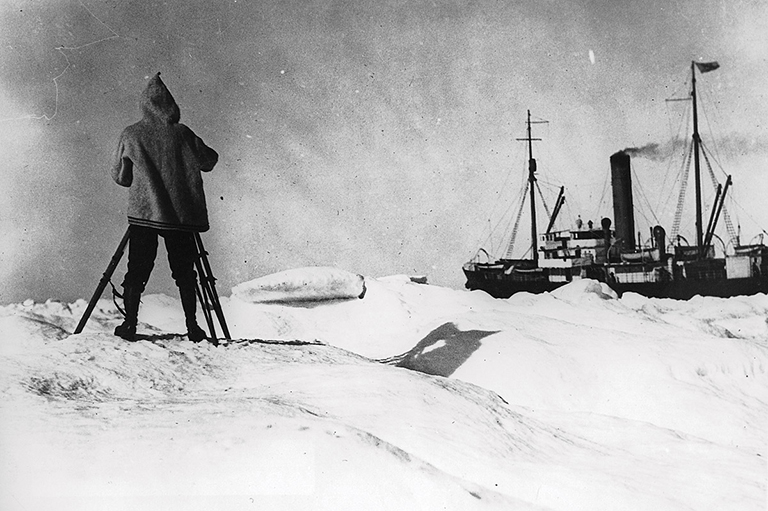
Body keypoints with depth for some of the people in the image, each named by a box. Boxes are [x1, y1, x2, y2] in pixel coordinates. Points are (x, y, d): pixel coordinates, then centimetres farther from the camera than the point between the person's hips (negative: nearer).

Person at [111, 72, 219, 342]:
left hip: (142, 214, 0)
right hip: (181, 216, 0)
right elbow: (209, 161, 9)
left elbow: (119, 177, 6)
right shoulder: (182, 134, 0)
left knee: (137, 272, 6)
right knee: (185, 272, 7)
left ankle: (130, 325, 5)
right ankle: (192, 327, 8)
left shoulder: (130, 135, 0)